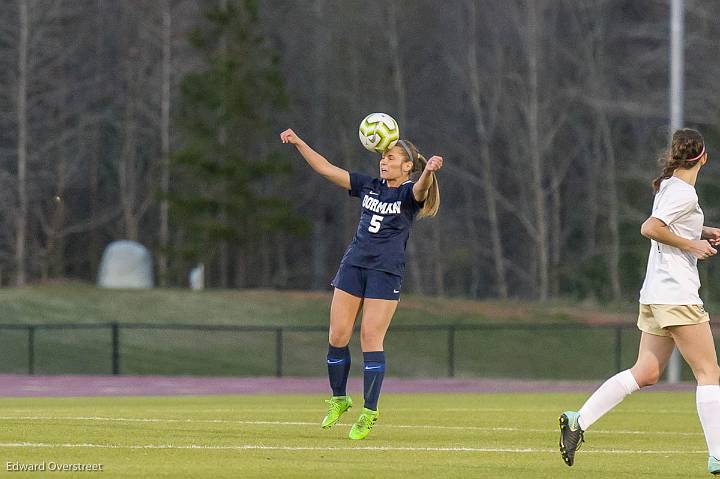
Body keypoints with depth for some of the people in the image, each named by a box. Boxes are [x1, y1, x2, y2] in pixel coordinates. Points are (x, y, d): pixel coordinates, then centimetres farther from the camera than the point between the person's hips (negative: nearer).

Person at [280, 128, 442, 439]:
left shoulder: (409, 193, -5)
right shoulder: (369, 187, 10)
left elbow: (420, 189, -30)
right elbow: (327, 169, 12)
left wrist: (429, 170, -53)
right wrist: (298, 143, 3)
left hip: (386, 273, -5)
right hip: (354, 265, 5)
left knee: (371, 339, -9)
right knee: (337, 336, 2)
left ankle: (369, 413, -2)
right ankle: (339, 400, 20)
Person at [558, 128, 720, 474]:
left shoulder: (668, 186, 15)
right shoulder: (684, 192, -13)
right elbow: (649, 228, -23)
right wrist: (692, 244, -15)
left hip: (655, 296, 9)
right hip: (677, 295, -9)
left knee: (646, 373, 9)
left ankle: (579, 420, 5)